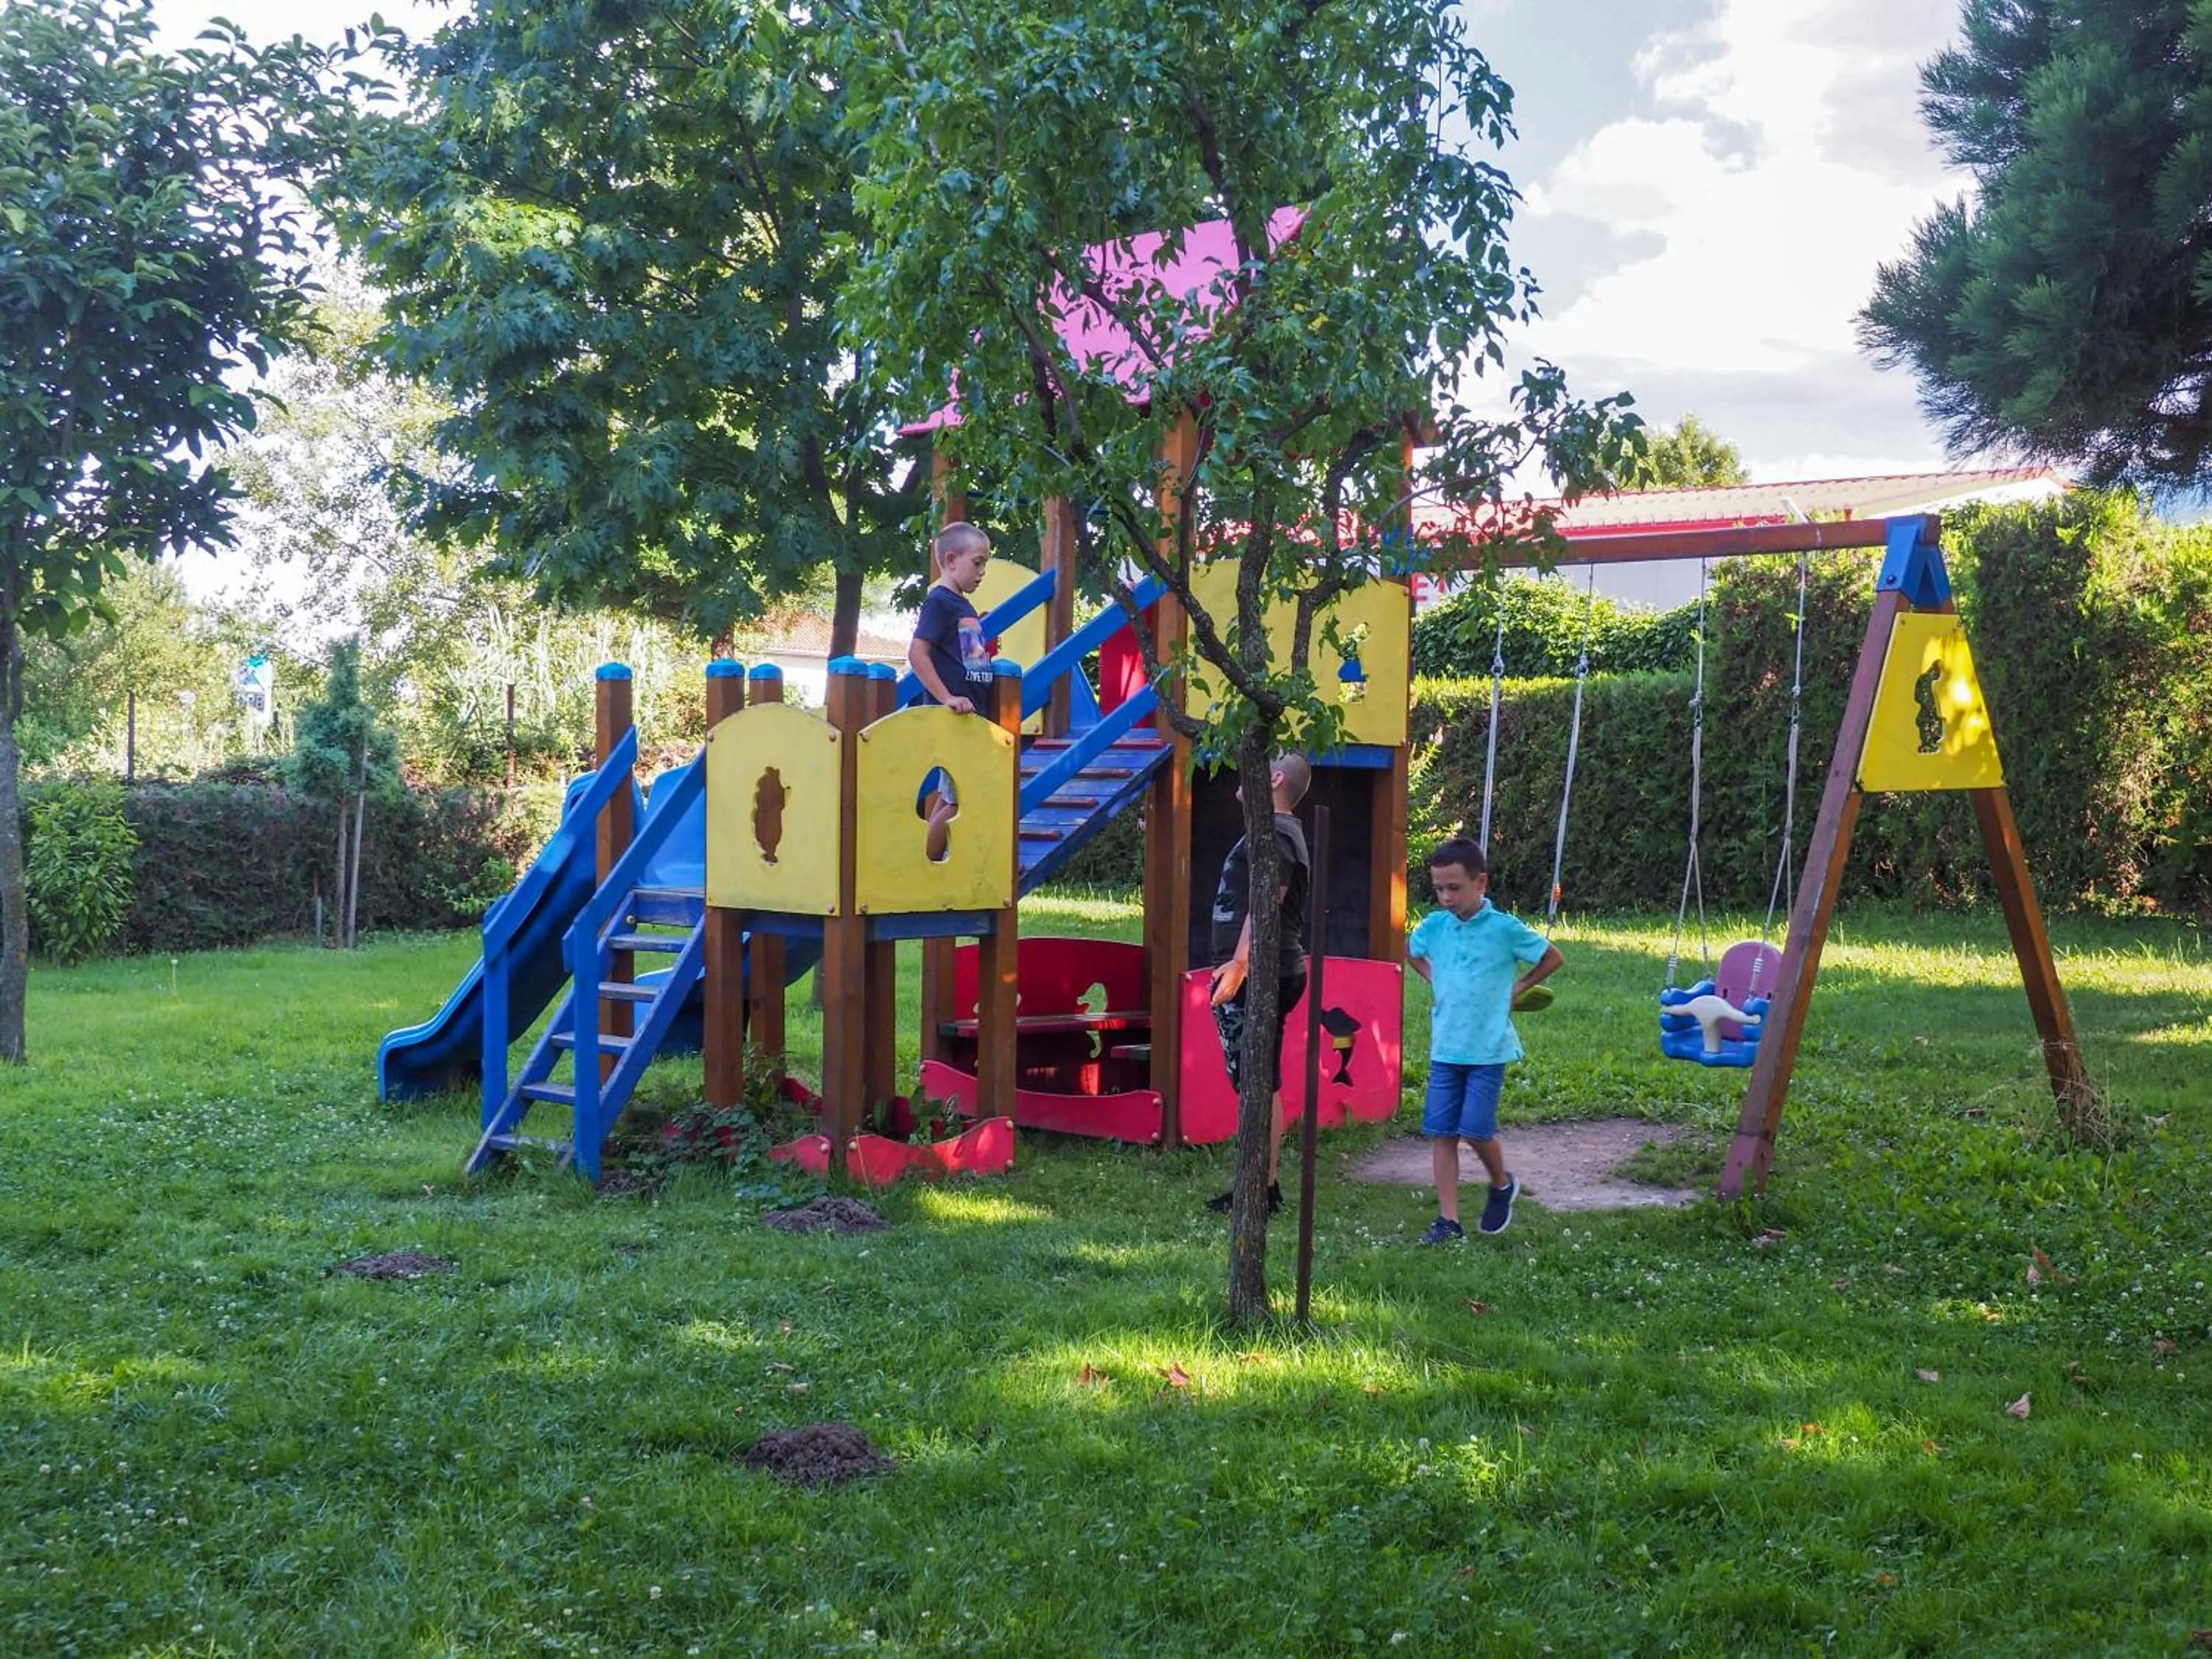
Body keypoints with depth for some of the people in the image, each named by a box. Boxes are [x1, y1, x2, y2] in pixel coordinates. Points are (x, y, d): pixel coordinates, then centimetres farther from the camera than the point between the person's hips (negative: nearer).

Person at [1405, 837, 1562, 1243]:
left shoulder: (1505, 929, -10)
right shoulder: (1434, 925, 1)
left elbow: (1552, 958, 3)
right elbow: (1411, 952, 24)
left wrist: (1516, 990, 2)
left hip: (1488, 1049, -4)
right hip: (1444, 1048, 4)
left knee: (1476, 1129, -7)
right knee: (1441, 1132, 2)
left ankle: (1502, 1184, 24)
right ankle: (1448, 1220, 7)